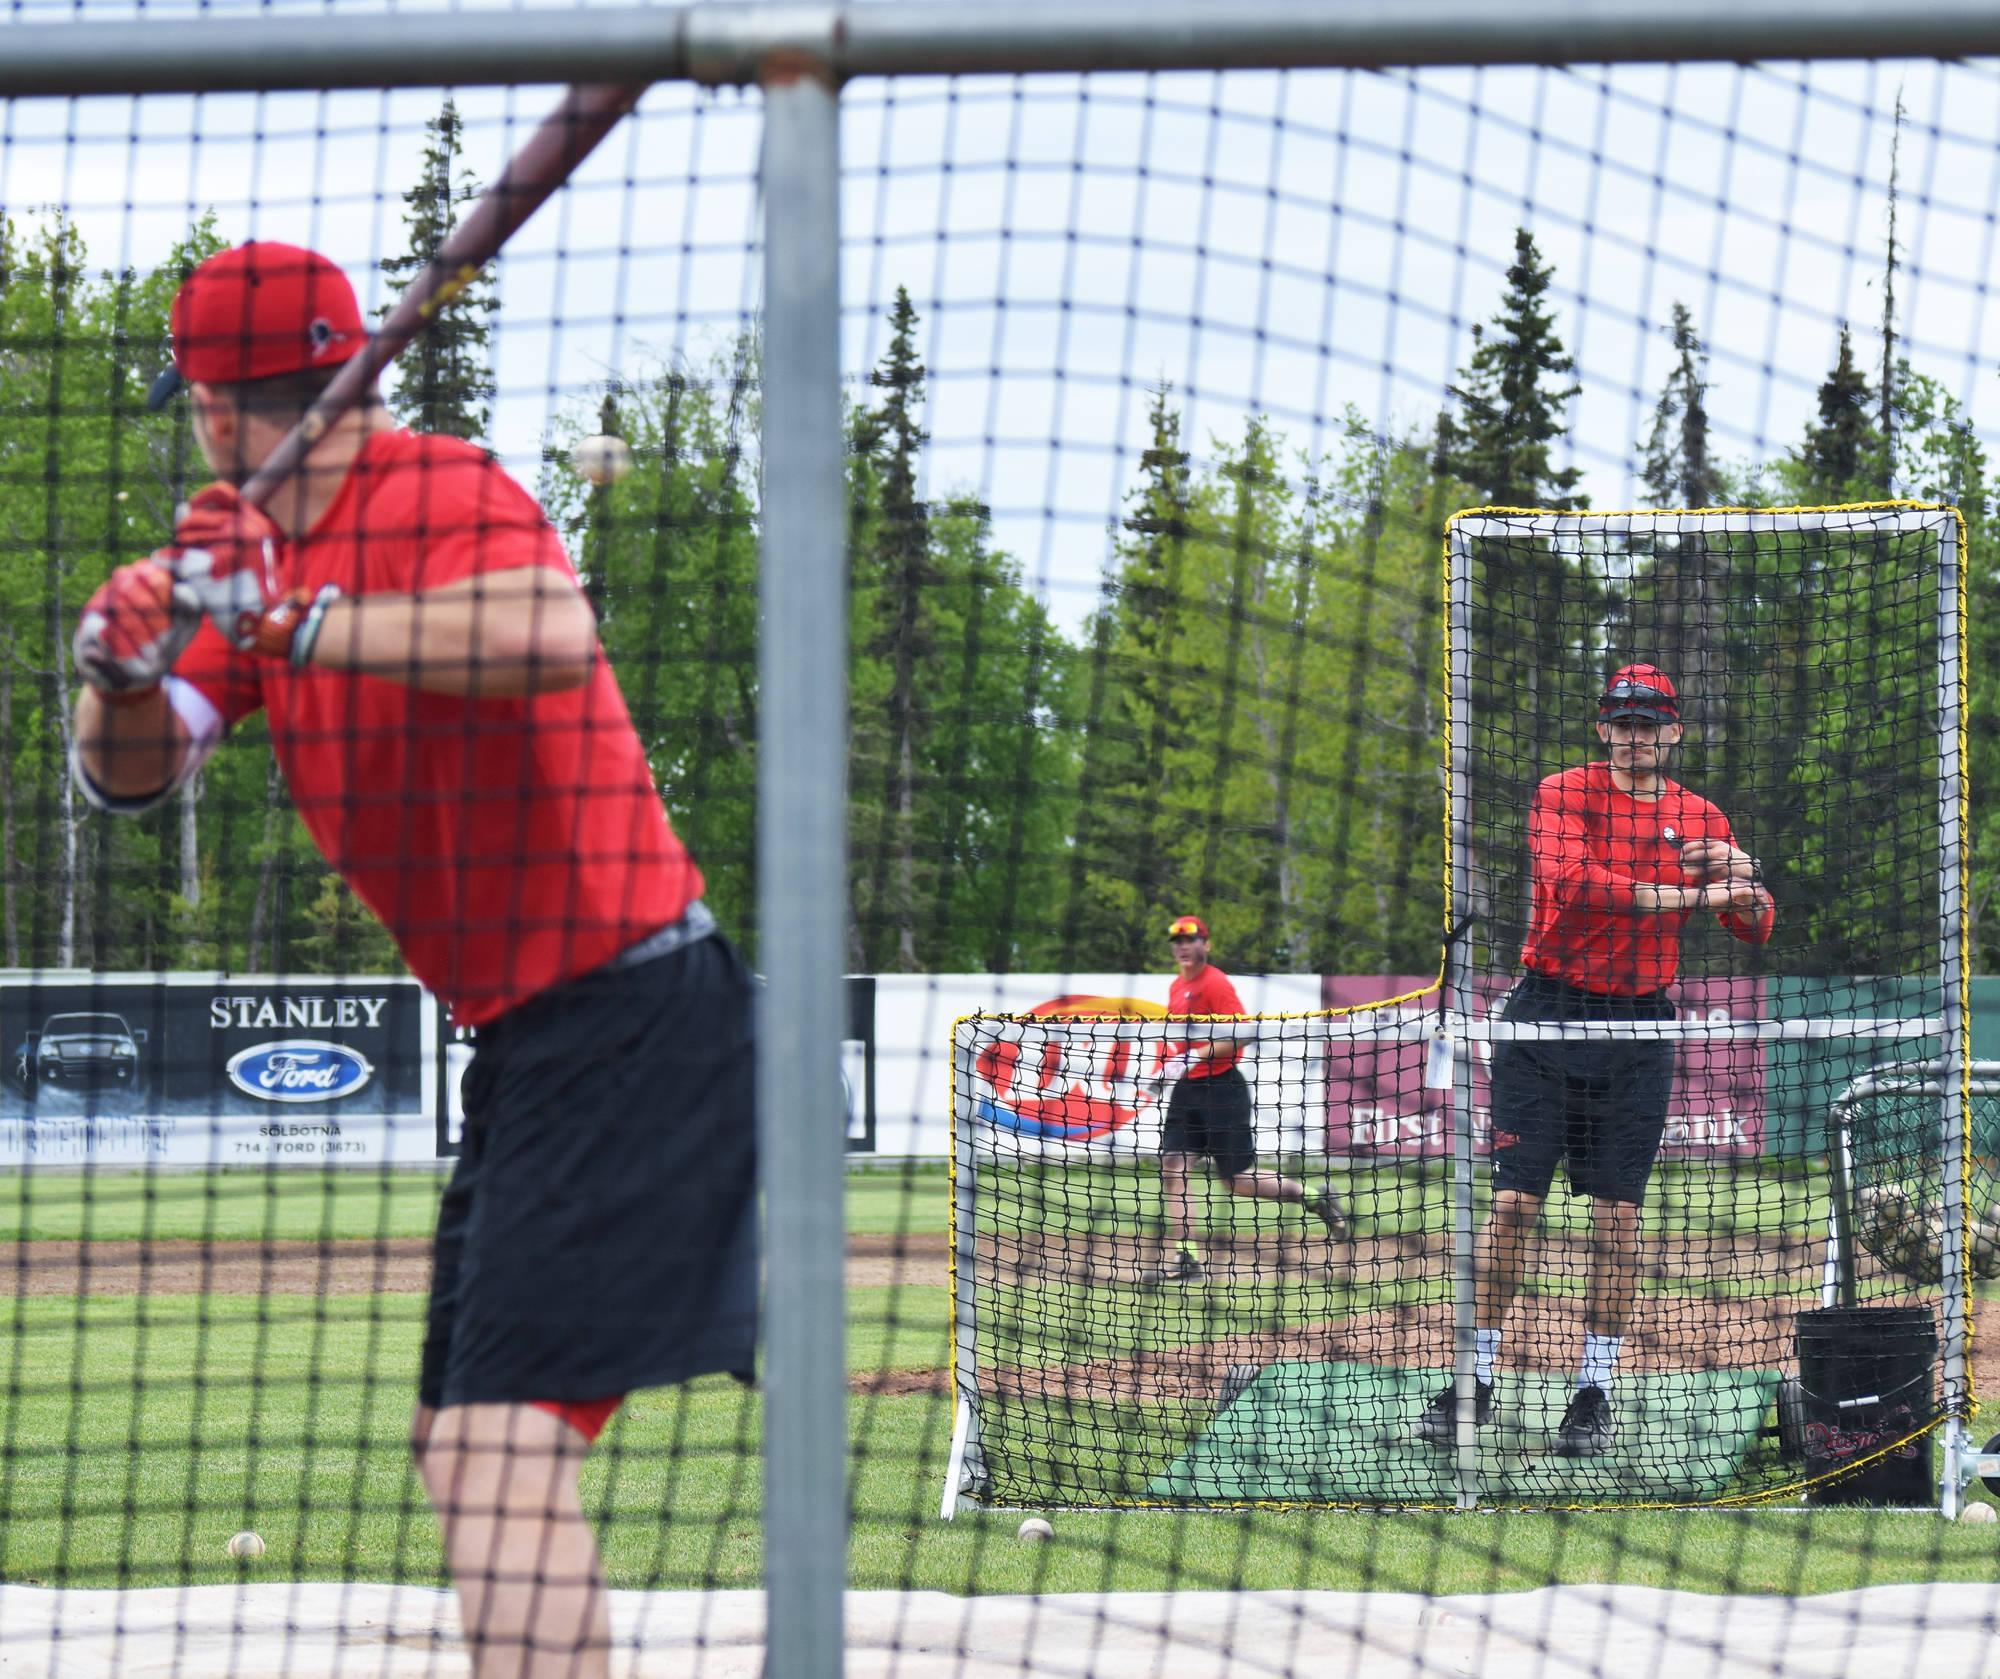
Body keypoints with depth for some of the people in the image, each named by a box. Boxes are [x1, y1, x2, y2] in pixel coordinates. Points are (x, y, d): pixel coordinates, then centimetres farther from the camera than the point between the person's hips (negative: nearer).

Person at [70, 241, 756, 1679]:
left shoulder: (432, 495, -14)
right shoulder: (261, 552, 14)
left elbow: (553, 636, -35)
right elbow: (134, 773, 9)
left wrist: (290, 623, -33)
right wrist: (124, 670, -13)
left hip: (629, 1016, -10)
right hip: (526, 1036, 10)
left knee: (504, 1449, -21)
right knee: (460, 1445, 17)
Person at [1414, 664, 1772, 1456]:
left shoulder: (1699, 819, 8)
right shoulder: (1565, 794, -2)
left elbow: (1756, 927, 6)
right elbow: (1568, 878, -21)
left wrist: (1742, 883, -18)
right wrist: (1685, 895, -25)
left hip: (1639, 1028, 2)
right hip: (1548, 1014, -2)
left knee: (1617, 1213, 0)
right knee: (1513, 1201, -6)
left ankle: (1596, 1388, 8)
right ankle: (1475, 1381, 0)